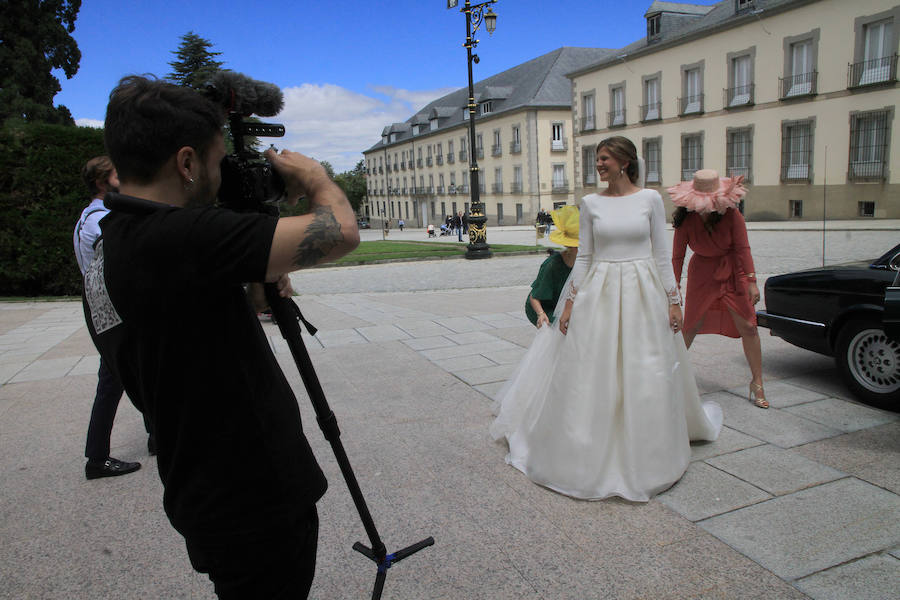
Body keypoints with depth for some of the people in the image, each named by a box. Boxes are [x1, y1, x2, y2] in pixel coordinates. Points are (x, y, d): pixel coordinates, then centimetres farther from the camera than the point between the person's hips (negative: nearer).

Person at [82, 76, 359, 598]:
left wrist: (256, 286, 10)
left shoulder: (107, 256, 5)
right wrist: (312, 175, -7)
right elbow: (340, 232, -27)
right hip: (257, 510, -9)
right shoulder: (179, 237, -25)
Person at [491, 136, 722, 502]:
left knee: (644, 376, 6)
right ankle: (592, 455, 19)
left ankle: (645, 458, 26)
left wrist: (673, 300, 0)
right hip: (598, 294, 1)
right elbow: (583, 257, 6)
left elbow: (662, 254, 3)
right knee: (591, 376, 3)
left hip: (642, 294, -1)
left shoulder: (650, 199, 1)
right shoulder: (591, 203, 4)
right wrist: (569, 302, 2)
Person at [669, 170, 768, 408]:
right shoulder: (685, 220, -17)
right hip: (702, 275, 0)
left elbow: (742, 248, -12)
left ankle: (757, 384, 8)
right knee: (690, 327, 3)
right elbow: (677, 256, -10)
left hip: (732, 273, 0)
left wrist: (751, 281, -18)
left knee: (748, 327, -3)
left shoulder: (731, 214, -18)